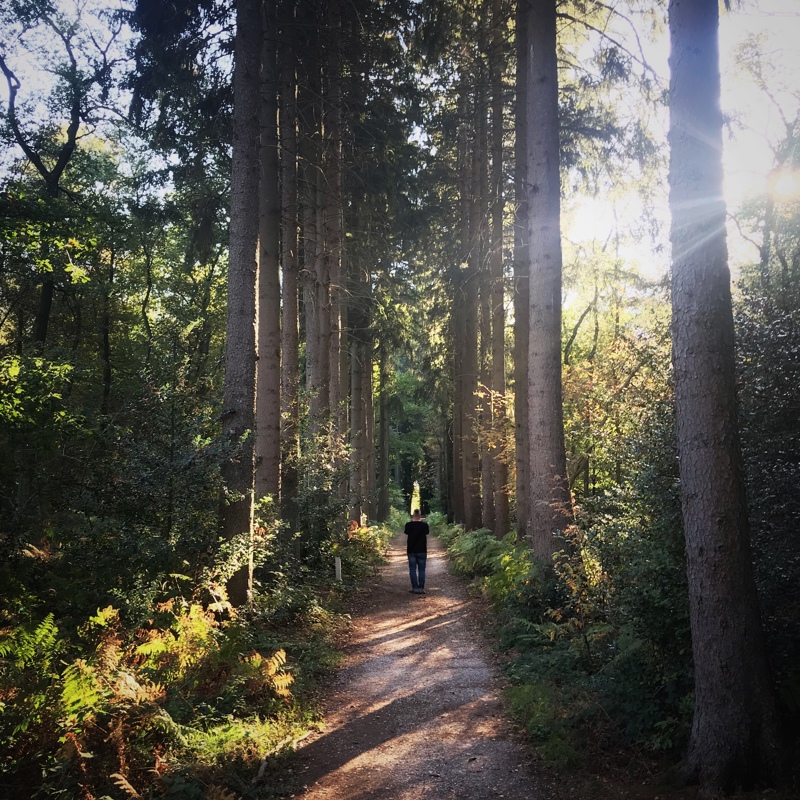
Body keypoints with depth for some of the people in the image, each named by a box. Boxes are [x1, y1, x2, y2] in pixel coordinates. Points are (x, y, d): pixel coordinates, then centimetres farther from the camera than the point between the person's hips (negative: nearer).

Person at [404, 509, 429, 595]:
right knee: (421, 570, 4)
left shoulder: (409, 525, -7)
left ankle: (415, 587, 0)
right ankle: (421, 588, -1)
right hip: (422, 550, 0)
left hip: (411, 550, 0)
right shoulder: (424, 524, -6)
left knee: (412, 569, 5)